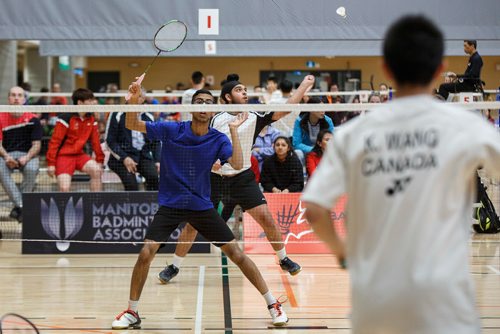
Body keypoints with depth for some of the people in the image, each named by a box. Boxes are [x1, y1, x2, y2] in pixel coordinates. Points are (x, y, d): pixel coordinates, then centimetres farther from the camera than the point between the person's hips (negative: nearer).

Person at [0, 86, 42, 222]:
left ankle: (18, 208, -27)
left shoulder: (33, 119, 2)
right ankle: (21, 205, -37)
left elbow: (36, 145, -1)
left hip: (27, 155, -1)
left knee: (32, 169, -36)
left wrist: (27, 157, -21)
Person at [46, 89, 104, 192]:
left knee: (96, 170, -21)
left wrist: (100, 161, 8)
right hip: (63, 155, -5)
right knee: (64, 188, -21)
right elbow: (54, 141, -13)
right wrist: (51, 163, -15)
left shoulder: (91, 120, 3)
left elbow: (95, 141, 11)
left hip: (79, 154, 5)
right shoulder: (66, 118, -15)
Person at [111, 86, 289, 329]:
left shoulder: (218, 140, -5)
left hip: (202, 206, 1)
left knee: (236, 254, -3)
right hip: (170, 205, -1)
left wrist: (234, 130, -22)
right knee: (146, 253, -16)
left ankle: (273, 304, 8)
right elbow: (132, 125, -5)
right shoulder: (172, 130, -7)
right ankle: (132, 312, 0)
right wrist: (134, 100, -23)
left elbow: (237, 164, -21)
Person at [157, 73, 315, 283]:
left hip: (243, 177, 1)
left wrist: (305, 85, -13)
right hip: (215, 178, -1)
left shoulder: (254, 118, -2)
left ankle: (284, 259, 11)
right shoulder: (215, 120, -5)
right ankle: (174, 267, 11)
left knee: (265, 217, -8)